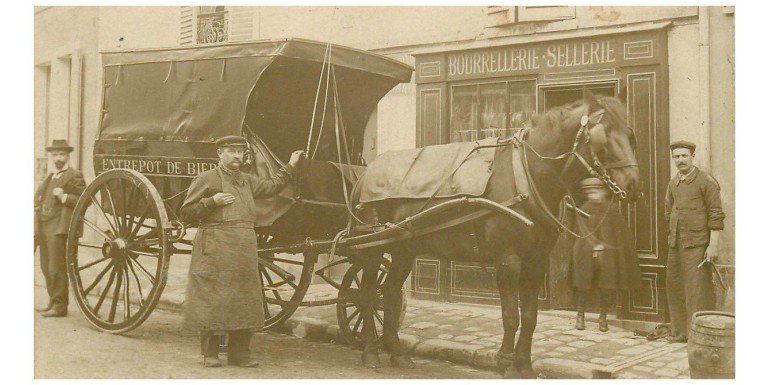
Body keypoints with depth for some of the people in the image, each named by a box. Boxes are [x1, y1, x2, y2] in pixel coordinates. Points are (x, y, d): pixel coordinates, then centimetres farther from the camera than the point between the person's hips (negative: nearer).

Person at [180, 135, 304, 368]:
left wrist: (290, 166, 31)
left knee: (245, 301, 5)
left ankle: (239, 353, 13)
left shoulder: (248, 181, 20)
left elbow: (272, 187, 32)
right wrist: (212, 201, -13)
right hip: (215, 250, -6)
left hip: (245, 251, 6)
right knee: (213, 300, -4)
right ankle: (210, 354, 6)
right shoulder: (206, 179, 2)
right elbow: (186, 213, 0)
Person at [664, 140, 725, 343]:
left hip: (697, 245, -7)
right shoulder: (673, 183, 12)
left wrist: (713, 245, -14)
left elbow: (716, 215, -9)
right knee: (675, 287, 11)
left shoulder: (706, 181, -7)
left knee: (697, 290, -5)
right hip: (675, 245, 7)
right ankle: (680, 332, 23)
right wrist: (672, 237, 16)